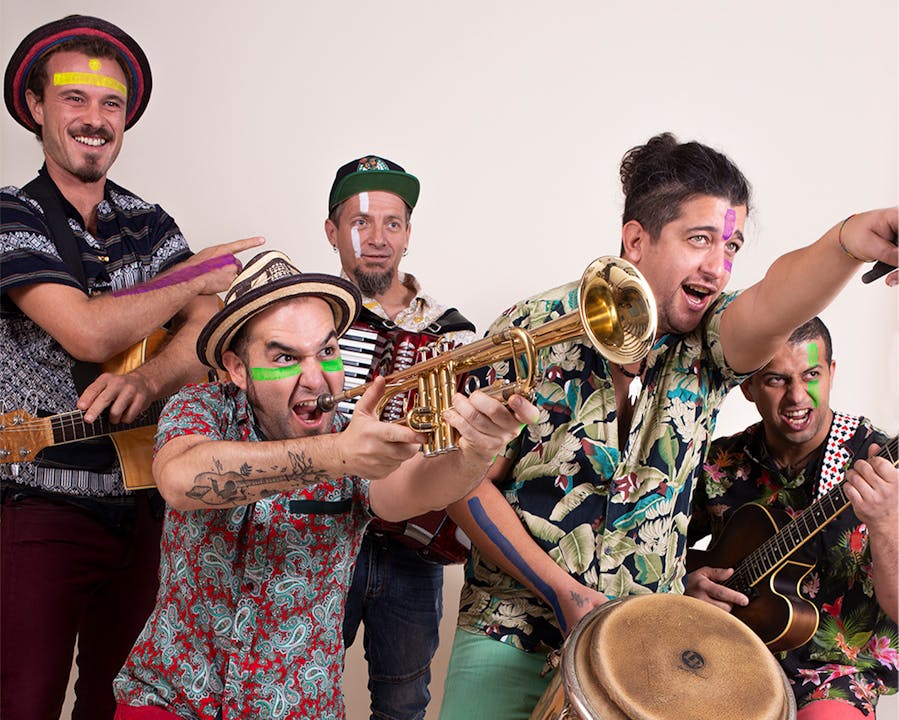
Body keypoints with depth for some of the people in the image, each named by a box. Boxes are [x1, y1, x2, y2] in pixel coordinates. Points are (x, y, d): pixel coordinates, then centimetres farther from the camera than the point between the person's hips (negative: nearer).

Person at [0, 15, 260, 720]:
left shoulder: (148, 222, 9)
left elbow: (209, 328, -2)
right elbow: (86, 331, -21)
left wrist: (148, 378, -22)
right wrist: (198, 276, -8)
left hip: (142, 501, 5)